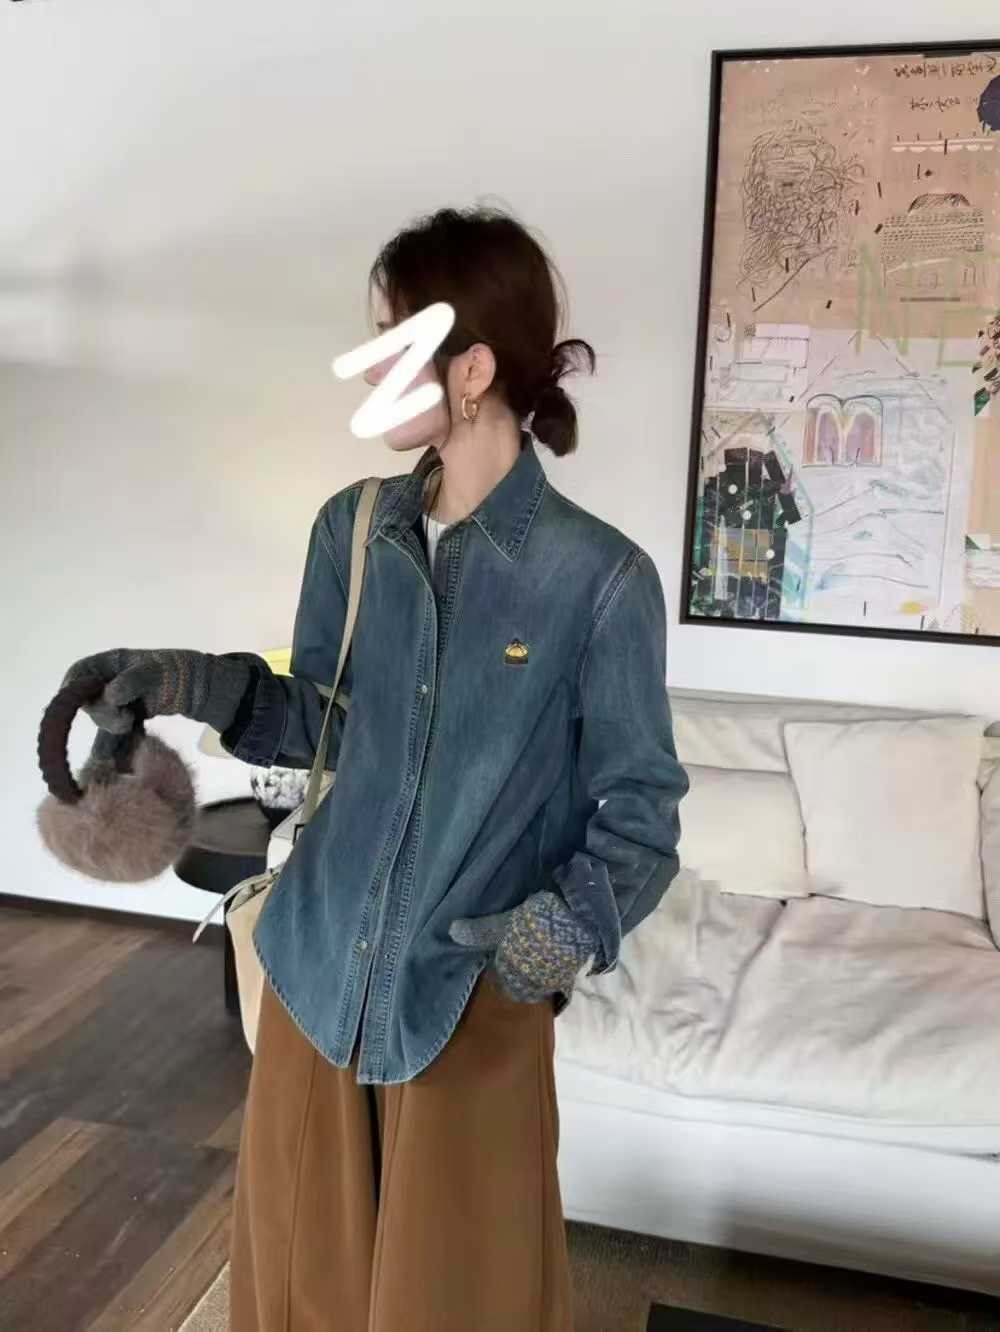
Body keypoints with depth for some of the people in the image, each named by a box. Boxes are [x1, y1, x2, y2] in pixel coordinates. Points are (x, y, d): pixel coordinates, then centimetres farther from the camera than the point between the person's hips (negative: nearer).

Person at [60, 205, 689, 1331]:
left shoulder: (601, 575, -16)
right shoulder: (350, 528, -1)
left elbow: (641, 805, -9)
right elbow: (321, 724, 6)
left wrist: (577, 921, -25)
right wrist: (196, 683, -9)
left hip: (474, 989, -4)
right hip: (319, 957, 5)